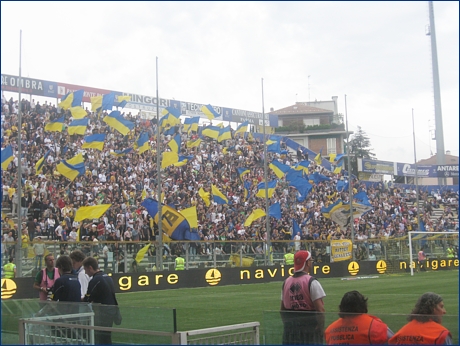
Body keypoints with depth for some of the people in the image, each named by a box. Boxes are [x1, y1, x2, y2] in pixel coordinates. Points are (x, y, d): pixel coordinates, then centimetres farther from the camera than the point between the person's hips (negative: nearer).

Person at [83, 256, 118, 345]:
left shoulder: (95, 280, -15)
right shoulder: (107, 277, 12)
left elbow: (88, 299, -10)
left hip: (102, 311, -9)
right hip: (112, 310, 9)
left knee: (101, 340, -4)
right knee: (107, 339, 16)